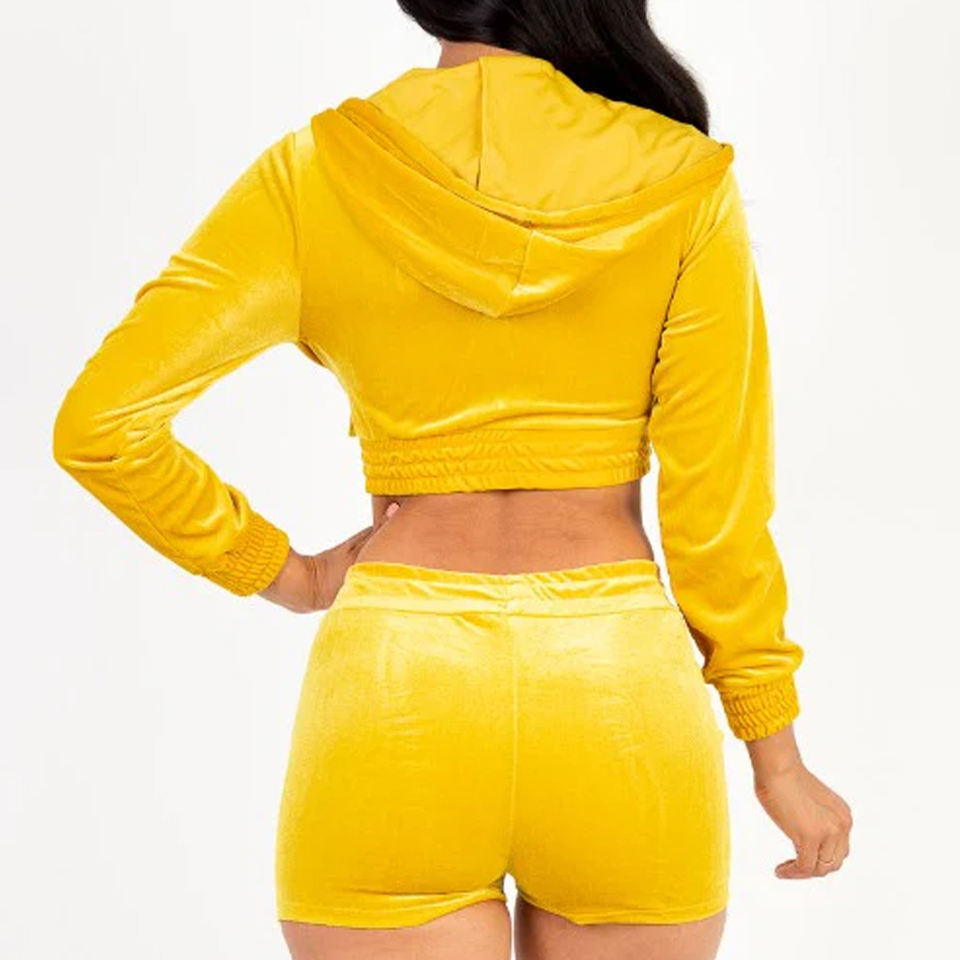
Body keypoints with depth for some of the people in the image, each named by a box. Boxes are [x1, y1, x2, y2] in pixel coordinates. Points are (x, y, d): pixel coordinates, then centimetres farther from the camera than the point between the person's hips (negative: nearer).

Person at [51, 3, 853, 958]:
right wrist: (775, 754, 7)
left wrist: (281, 573, 6)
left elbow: (99, 423, -6)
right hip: (618, 691, 0)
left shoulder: (314, 175, -2)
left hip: (391, 687, 0)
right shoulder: (682, 182, -2)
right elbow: (716, 502, -3)